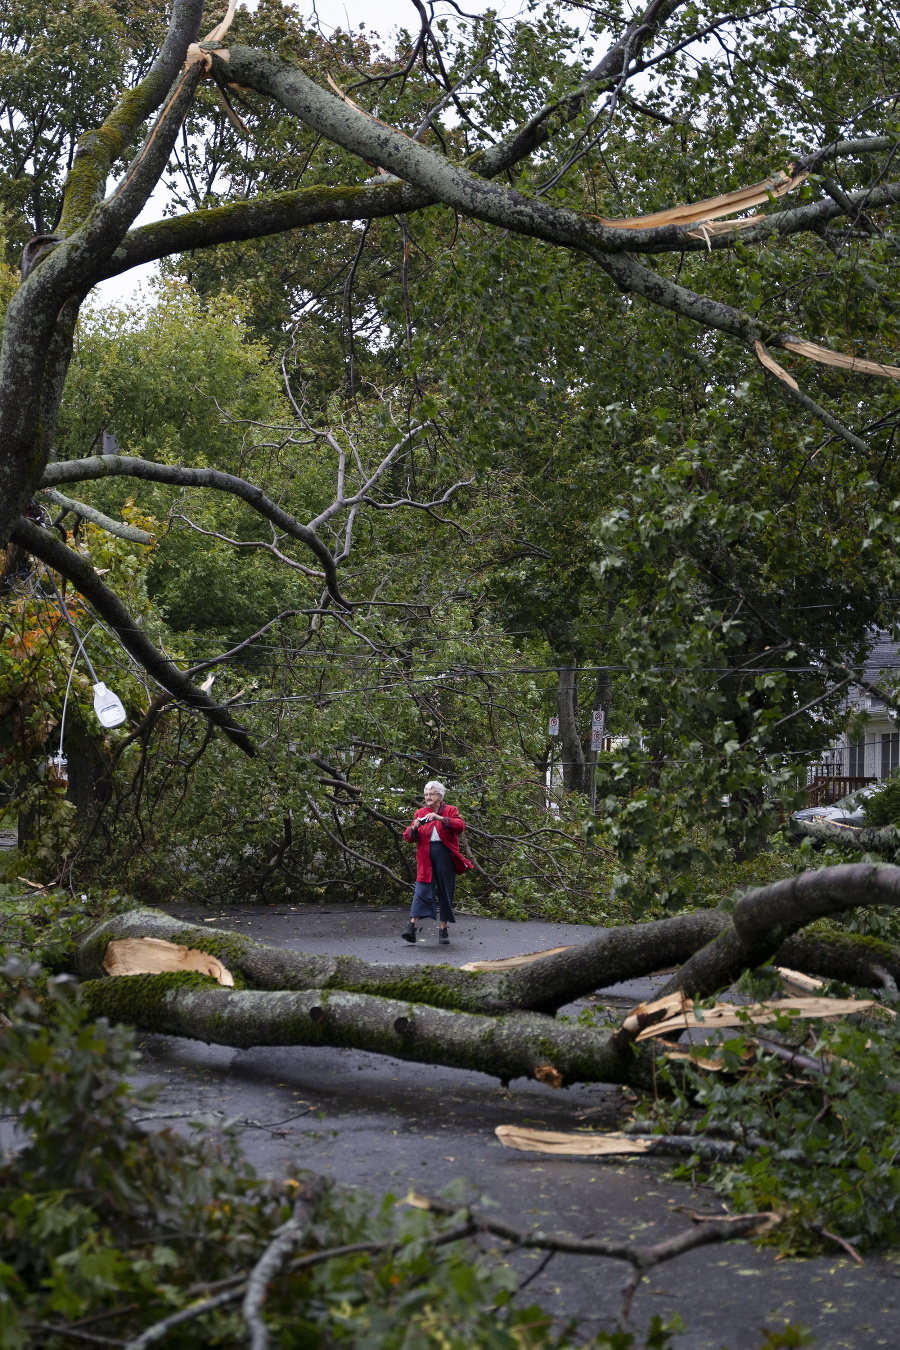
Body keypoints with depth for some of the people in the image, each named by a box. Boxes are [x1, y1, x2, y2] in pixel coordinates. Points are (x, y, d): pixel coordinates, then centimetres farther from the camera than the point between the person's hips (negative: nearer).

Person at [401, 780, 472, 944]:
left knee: (446, 892, 3)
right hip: (425, 858, 1)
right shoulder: (420, 813, 12)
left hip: (445, 857, -1)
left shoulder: (450, 811, 5)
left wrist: (440, 818, -24)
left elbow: (460, 826, -14)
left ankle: (443, 930, 10)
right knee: (422, 890, -11)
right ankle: (412, 926, -19)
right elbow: (408, 837, 10)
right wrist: (414, 828, -13)